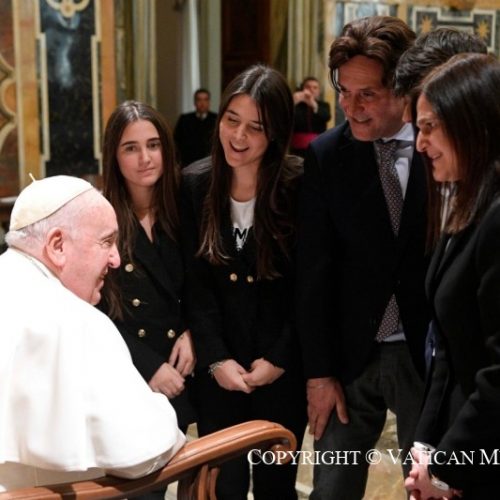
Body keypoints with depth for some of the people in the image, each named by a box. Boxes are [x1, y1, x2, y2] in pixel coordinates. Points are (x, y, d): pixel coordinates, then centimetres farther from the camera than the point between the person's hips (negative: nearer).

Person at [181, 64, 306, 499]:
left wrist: (279, 359, -9)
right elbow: (196, 284, -2)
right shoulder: (195, 185, -3)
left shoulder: (300, 186, -11)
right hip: (218, 369, 2)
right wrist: (216, 358, -9)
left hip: (283, 366, -2)